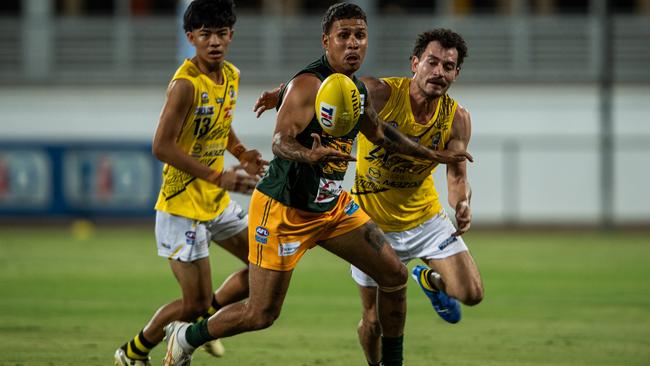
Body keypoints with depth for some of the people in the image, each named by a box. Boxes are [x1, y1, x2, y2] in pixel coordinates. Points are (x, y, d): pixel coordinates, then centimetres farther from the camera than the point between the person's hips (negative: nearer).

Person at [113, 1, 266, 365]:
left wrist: (241, 152, 2)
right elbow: (162, 146, -24)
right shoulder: (186, 83, -22)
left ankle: (205, 318, 26)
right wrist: (218, 177, -25)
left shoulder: (232, 75, 4)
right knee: (195, 302, -5)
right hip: (182, 205, -8)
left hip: (217, 201, 8)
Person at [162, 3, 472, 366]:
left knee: (395, 275, 3)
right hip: (284, 210, -8)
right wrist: (308, 155, -54)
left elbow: (379, 132, 25)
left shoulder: (358, 89, 5)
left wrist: (432, 154, 26)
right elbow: (281, 141, -33)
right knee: (260, 315, -6)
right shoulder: (308, 85, -21)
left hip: (333, 206, 8)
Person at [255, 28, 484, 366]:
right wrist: (283, 93, -31)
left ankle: (430, 279, 26)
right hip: (373, 222, -2)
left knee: (471, 294, -9)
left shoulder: (457, 118, -12)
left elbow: (457, 175, -6)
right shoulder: (380, 94, -22)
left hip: (425, 218, 3)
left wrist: (462, 204, -28)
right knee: (374, 321, 2)